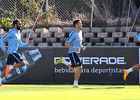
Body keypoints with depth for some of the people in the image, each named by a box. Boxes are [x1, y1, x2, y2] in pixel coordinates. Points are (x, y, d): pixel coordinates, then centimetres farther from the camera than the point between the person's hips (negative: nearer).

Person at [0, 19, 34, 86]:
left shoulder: (18, 34, 19)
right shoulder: (12, 32, -9)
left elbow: (20, 44, 23)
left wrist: (28, 43, 9)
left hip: (14, 52, 9)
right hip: (11, 52, -9)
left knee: (7, 68, 9)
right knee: (22, 63, -16)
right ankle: (10, 68, -9)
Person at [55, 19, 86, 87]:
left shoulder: (80, 32, 13)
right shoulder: (73, 34, -15)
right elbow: (66, 43, -15)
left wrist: (82, 47, 8)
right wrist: (74, 48, -26)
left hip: (77, 52, 9)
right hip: (72, 52, -9)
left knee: (74, 69, 13)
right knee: (79, 67, -15)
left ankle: (63, 61, 24)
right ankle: (75, 84, -8)